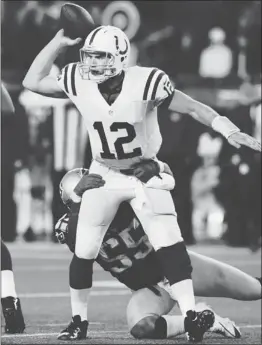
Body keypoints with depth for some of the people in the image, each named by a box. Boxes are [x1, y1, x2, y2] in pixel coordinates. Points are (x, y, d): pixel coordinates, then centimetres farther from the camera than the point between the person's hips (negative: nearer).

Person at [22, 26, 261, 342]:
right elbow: (32, 82, -4)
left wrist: (230, 131, -36)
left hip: (146, 173, -2)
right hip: (104, 175, 3)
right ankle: (78, 318, 22)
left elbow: (194, 108, -22)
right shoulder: (78, 82, -17)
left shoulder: (145, 83, -26)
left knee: (169, 244, -18)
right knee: (83, 253, 2)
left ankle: (190, 315, -17)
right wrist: (59, 42, -14)